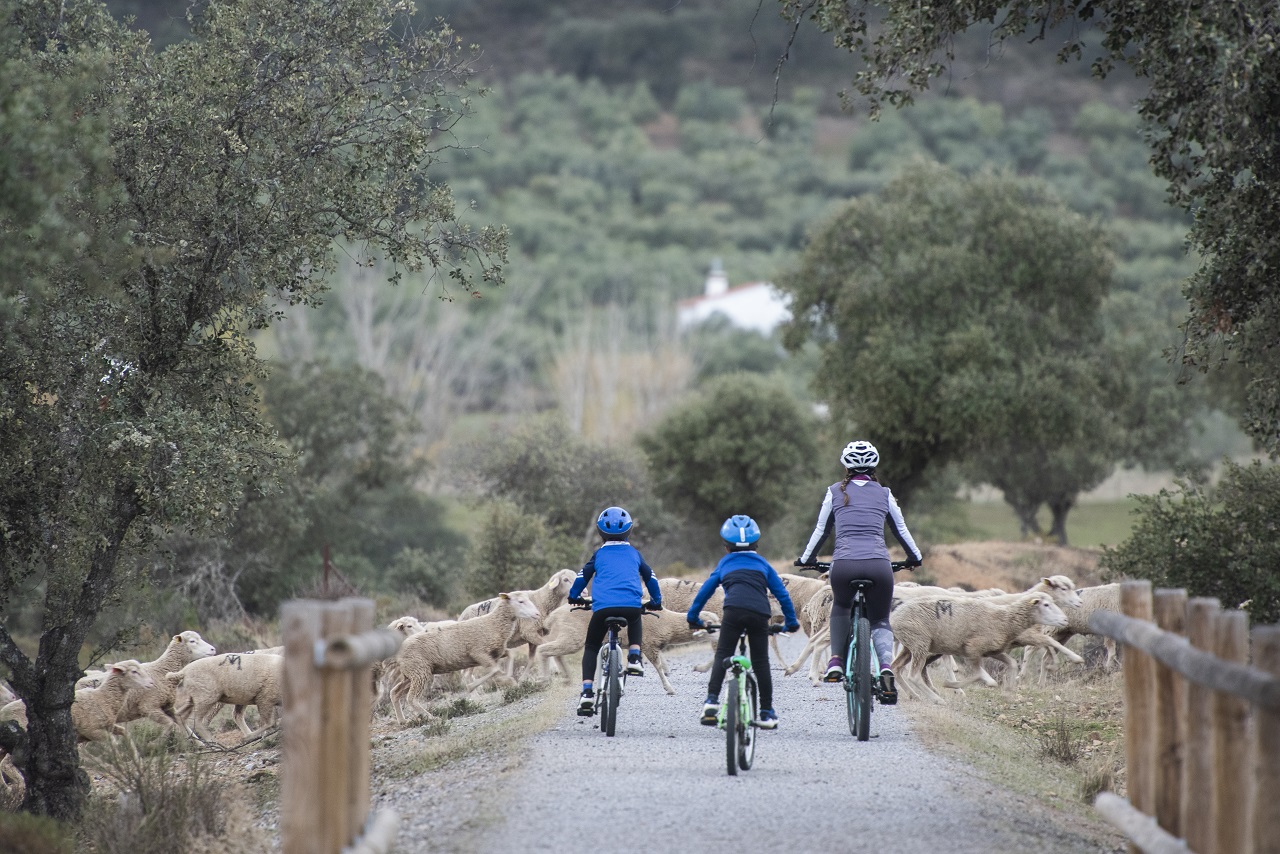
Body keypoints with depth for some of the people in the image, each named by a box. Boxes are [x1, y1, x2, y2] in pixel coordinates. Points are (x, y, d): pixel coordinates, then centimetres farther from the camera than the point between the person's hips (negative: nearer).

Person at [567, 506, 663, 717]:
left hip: (603, 606, -1)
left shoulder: (600, 554, 17)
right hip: (632, 606, 1)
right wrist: (656, 601, 42)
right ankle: (634, 657, 15)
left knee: (591, 648, 17)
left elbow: (582, 576, 15)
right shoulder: (634, 553, 22)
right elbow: (650, 578, 28)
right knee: (635, 621, 39)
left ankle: (587, 691, -2)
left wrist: (574, 597, 33)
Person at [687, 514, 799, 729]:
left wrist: (693, 616, 36)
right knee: (761, 661, 8)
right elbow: (782, 593, 27)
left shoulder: (725, 563, 28)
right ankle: (767, 712, 9)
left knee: (722, 655, 6)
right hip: (760, 613, 1)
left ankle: (712, 700, -10)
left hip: (734, 609, -1)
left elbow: (705, 590, 27)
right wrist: (791, 621, 36)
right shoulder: (762, 564, 29)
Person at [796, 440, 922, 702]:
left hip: (844, 564, 0)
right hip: (879, 565, 0)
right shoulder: (883, 494, 17)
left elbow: (821, 530, 19)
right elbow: (901, 530, 25)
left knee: (841, 607, 31)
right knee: (880, 621, 17)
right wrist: (915, 557, 42)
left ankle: (836, 660, 13)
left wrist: (806, 559, 35)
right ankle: (886, 666, -13)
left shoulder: (835, 492, 14)